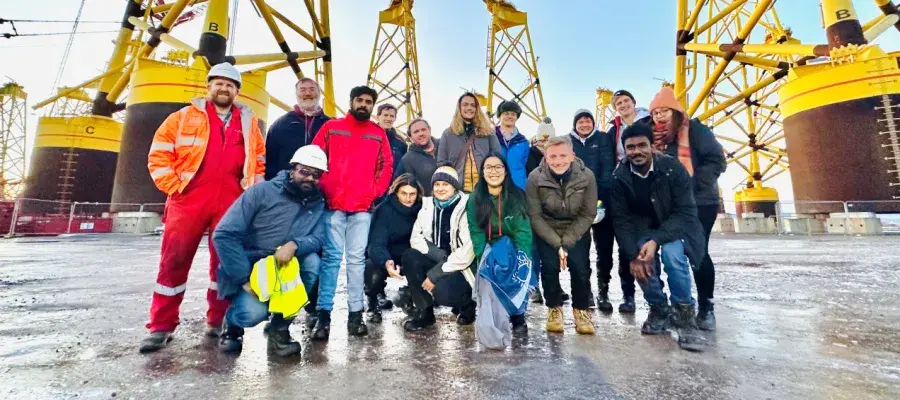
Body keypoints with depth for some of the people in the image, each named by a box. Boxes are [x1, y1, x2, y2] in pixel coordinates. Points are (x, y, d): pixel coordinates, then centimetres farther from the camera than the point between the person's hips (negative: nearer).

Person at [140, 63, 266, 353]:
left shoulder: (248, 122, 14)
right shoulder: (185, 117, 8)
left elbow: (260, 160, 17)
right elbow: (159, 154, 5)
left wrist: (250, 188, 7)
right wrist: (174, 187, -4)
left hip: (232, 204, 2)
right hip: (188, 201, -1)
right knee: (174, 262, 1)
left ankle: (218, 322, 20)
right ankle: (161, 326, 14)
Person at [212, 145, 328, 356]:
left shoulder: (318, 203, -2)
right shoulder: (262, 191, -14)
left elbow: (318, 238, -13)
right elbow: (223, 235, -17)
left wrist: (294, 244, -36)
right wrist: (245, 279, -20)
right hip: (247, 270, -3)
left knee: (311, 260, -27)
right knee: (254, 313, -28)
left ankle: (280, 327, -6)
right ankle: (232, 321, 13)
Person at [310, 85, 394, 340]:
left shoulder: (378, 134, 13)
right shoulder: (331, 127, 9)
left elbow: (386, 166, 13)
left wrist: (376, 192, 1)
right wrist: (322, 189, -4)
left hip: (363, 207, 1)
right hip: (332, 204, -1)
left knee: (357, 259, 3)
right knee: (331, 257, -2)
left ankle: (356, 314, 10)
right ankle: (323, 315, 3)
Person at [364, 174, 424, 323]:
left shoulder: (420, 209, -10)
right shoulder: (384, 210, -20)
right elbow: (376, 244, -31)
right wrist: (386, 262, -52)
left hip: (408, 257, 3)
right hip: (383, 257, -3)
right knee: (374, 275, -33)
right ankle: (373, 303, 5)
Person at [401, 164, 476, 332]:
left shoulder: (466, 209, -15)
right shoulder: (428, 206, 1)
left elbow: (468, 252, -22)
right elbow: (415, 238, -1)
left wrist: (435, 274, -22)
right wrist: (439, 255, -18)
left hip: (462, 268, -5)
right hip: (436, 261, 5)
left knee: (441, 292, -31)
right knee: (410, 257, -20)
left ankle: (467, 304, 7)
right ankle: (424, 311, -4)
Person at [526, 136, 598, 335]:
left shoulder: (586, 176, -15)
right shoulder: (535, 178, -18)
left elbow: (588, 214, -10)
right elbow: (534, 216, -14)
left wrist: (566, 243, -18)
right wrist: (556, 243, -20)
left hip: (576, 231, 1)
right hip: (546, 231, -1)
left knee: (580, 267, -17)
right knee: (550, 265, -20)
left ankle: (581, 310, 12)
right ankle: (554, 308, 8)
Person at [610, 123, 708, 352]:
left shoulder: (673, 168, -19)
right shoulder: (620, 177, -13)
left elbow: (686, 212, -21)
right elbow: (621, 219, -11)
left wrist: (656, 240, -34)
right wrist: (632, 254, -23)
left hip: (676, 226, -2)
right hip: (644, 228, 2)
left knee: (672, 253, -32)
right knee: (640, 263, -25)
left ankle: (684, 315, -11)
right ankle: (659, 310, 5)